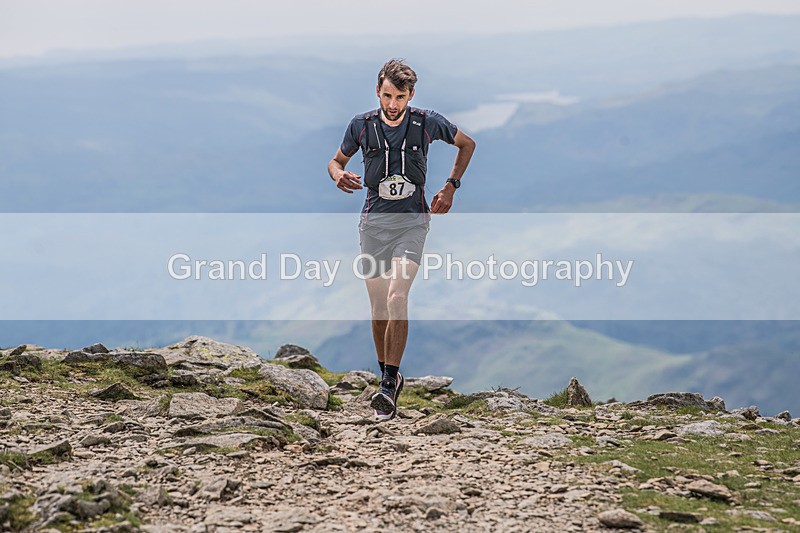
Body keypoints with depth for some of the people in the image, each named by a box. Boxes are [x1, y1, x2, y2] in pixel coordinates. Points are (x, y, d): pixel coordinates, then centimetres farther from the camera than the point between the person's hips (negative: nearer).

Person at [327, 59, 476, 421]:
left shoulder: (427, 122, -4)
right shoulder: (361, 125, -1)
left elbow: (467, 143, 14)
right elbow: (336, 161, 14)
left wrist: (451, 186, 7)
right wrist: (339, 176, -10)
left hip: (412, 218, -2)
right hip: (374, 220, 2)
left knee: (397, 296, -20)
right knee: (378, 306, 6)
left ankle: (389, 383, -18)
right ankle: (387, 375, 23)